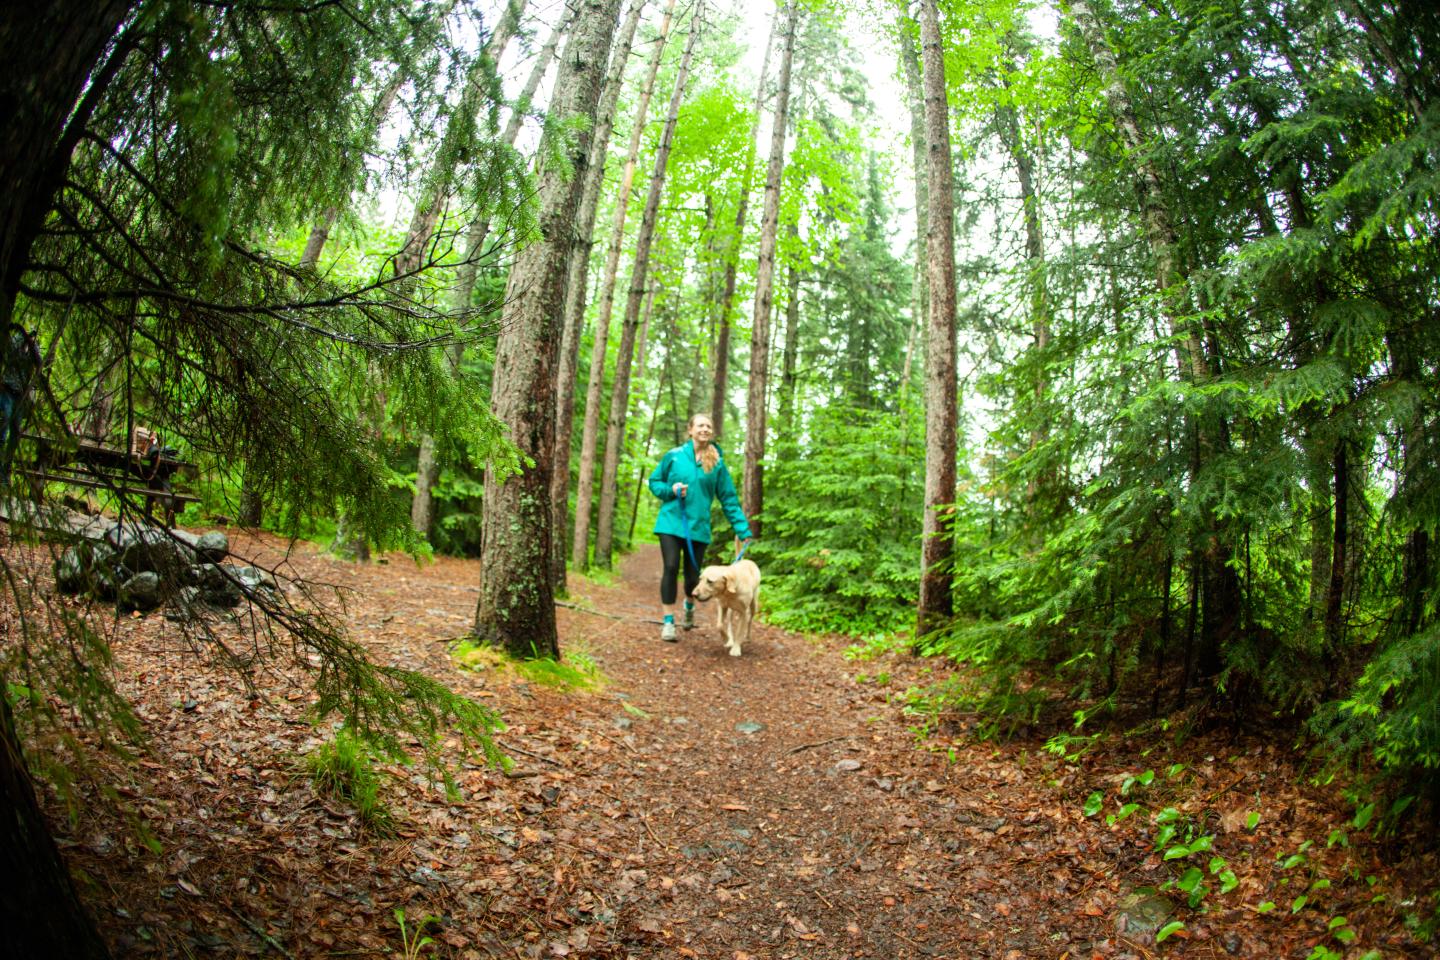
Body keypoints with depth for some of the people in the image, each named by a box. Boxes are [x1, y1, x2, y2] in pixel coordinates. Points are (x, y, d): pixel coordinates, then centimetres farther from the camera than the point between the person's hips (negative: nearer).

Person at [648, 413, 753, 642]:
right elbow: (654, 482, 11)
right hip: (671, 522, -1)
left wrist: (743, 529, -1)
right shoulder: (674, 456, 0)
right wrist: (671, 489, -10)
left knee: (693, 575, 5)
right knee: (671, 568, -12)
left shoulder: (717, 462, 2)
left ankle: (689, 604, 40)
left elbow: (729, 498, 4)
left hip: (698, 526, 1)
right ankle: (668, 621, 2)